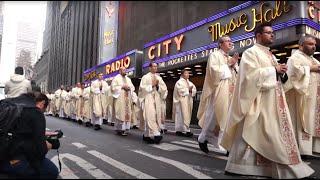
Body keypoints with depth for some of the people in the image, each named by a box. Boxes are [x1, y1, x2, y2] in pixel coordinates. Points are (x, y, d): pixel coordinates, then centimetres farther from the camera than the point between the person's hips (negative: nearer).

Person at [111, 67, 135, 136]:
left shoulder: (128, 79, 19)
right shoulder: (116, 78, 1)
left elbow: (133, 87, 18)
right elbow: (113, 87, -9)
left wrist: (129, 87, -3)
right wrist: (122, 87, -13)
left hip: (127, 98, 6)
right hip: (119, 98, -6)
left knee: (127, 113, 3)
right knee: (120, 113, -10)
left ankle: (125, 128, 8)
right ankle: (120, 129, -4)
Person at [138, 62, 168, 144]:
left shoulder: (159, 78, 17)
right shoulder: (145, 77, 4)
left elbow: (164, 88, 10)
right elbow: (142, 88, -7)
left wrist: (158, 85, -7)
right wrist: (152, 85, -10)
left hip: (157, 100, 5)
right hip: (148, 99, -5)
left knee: (156, 117, 3)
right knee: (150, 116, -16)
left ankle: (146, 135, 15)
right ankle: (156, 134, -21)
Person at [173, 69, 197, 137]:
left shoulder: (190, 82, 20)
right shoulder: (179, 82, 0)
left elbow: (194, 89, 10)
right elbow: (181, 91, -15)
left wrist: (191, 90, -10)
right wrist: (188, 89, -11)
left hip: (189, 100, 8)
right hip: (182, 101, -7)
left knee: (187, 115, 5)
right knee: (183, 115, -13)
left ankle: (179, 130, 11)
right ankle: (186, 130, -15)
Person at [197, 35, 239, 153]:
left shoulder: (231, 58, 21)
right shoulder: (214, 55, 1)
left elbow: (236, 76, 15)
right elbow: (214, 71, -14)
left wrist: (234, 65, -1)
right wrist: (228, 64, -7)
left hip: (229, 90, 7)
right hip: (218, 90, -7)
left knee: (226, 116, 2)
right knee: (214, 116, -5)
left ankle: (219, 144, 9)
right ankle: (202, 138, 14)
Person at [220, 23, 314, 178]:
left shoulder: (270, 55, 20)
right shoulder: (251, 52, -6)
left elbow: (273, 76, 22)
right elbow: (252, 74, -19)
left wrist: (281, 72, 2)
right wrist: (274, 70, -13)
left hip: (274, 100, 9)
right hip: (259, 101, -9)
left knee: (277, 132, 10)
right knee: (252, 132, -4)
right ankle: (238, 165, 9)